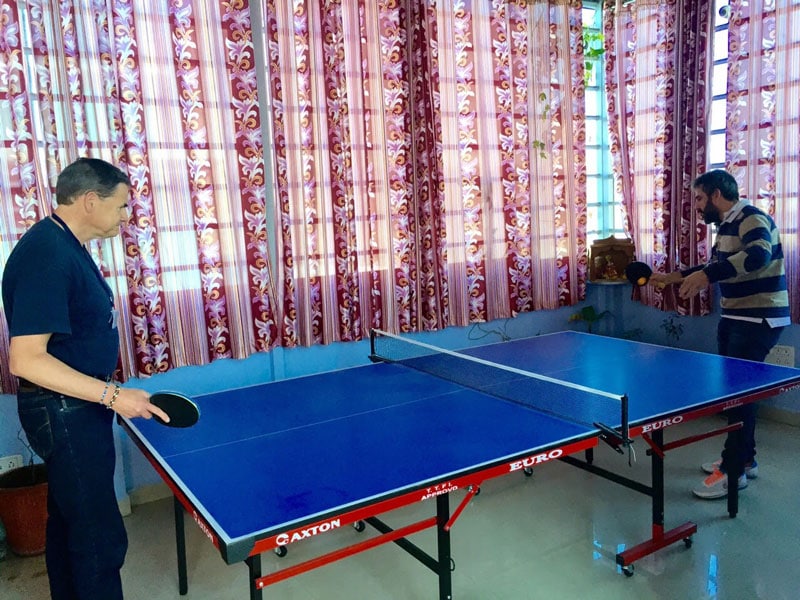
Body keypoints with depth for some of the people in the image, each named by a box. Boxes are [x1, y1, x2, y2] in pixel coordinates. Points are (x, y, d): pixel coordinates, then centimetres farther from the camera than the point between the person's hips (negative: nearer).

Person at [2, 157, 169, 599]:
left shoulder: (65, 246, 8)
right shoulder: (47, 256, -23)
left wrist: (103, 394, 21)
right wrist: (112, 395, -29)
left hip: (77, 408, 10)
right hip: (65, 413, -10)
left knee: (68, 521, 23)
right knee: (101, 538, 0)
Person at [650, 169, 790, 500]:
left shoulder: (752, 218, -16)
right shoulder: (727, 226, 13)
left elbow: (759, 255, -36)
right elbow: (716, 266, 25)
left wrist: (704, 276, -38)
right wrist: (672, 277, 21)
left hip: (758, 320, -10)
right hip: (735, 319, 10)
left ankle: (733, 471, 3)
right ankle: (744, 459, 28)